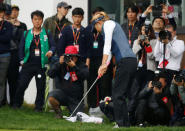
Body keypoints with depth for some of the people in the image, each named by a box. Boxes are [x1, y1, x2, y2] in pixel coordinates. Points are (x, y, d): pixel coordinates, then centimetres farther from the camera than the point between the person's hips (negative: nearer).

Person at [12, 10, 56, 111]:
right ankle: (17, 103, 13)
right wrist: (22, 60, 4)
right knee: (22, 84, -5)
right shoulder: (26, 34, 10)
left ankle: (39, 106, 13)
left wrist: (51, 51, -20)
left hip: (41, 65, 0)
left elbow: (53, 45, 1)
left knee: (41, 86, 1)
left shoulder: (47, 34, 7)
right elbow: (21, 47, 12)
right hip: (28, 64, 1)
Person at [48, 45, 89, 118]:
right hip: (63, 94, 1)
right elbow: (50, 74, -7)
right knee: (51, 97, -30)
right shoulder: (62, 65, 1)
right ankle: (58, 112, 1)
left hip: (76, 99, 0)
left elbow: (85, 75, -22)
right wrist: (59, 63, -16)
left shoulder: (81, 65, -3)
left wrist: (74, 66, -29)